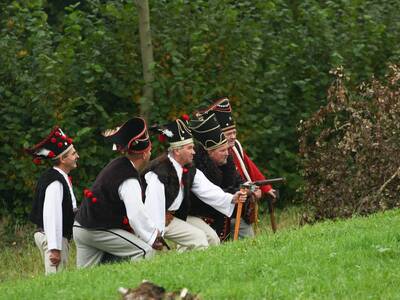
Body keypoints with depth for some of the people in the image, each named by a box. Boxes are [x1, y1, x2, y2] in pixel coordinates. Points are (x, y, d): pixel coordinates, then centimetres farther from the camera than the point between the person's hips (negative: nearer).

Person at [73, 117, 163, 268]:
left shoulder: (117, 164, 9)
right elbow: (137, 216, -22)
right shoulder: (129, 180, -20)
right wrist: (153, 237, -8)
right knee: (145, 250, -13)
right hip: (97, 231, -10)